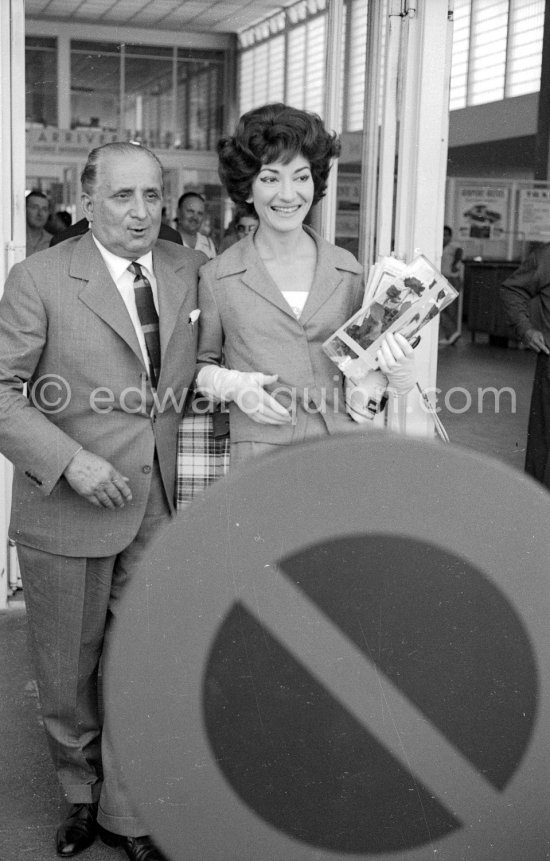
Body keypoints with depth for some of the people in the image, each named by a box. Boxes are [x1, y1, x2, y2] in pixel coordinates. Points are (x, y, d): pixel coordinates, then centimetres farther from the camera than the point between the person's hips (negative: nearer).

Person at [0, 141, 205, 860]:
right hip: (66, 506, -2)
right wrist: (71, 459, -21)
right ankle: (80, 791, 39)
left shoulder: (189, 269, 4)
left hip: (157, 507, 3)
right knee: (67, 673, 14)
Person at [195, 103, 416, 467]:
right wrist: (231, 385, -7)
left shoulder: (348, 271, 8)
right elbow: (201, 363, 13)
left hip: (343, 450, 3)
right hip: (261, 457, -2)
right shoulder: (217, 277, 2)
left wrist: (392, 373, -2)